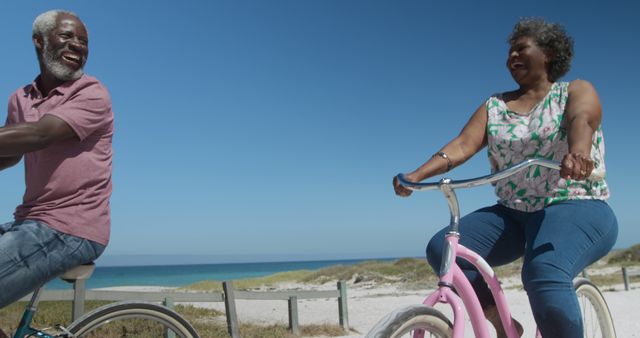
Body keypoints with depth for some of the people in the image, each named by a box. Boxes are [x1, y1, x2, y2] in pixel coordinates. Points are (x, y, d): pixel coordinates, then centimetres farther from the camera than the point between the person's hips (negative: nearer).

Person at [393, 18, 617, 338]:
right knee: (441, 249, -16)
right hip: (513, 213, 5)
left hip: (576, 207, -4)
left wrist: (578, 151, -45)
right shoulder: (494, 106, 13)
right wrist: (416, 175, -20)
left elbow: (582, 120, -20)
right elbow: (462, 144, -2)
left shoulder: (575, 91, 3)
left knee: (544, 275, -35)